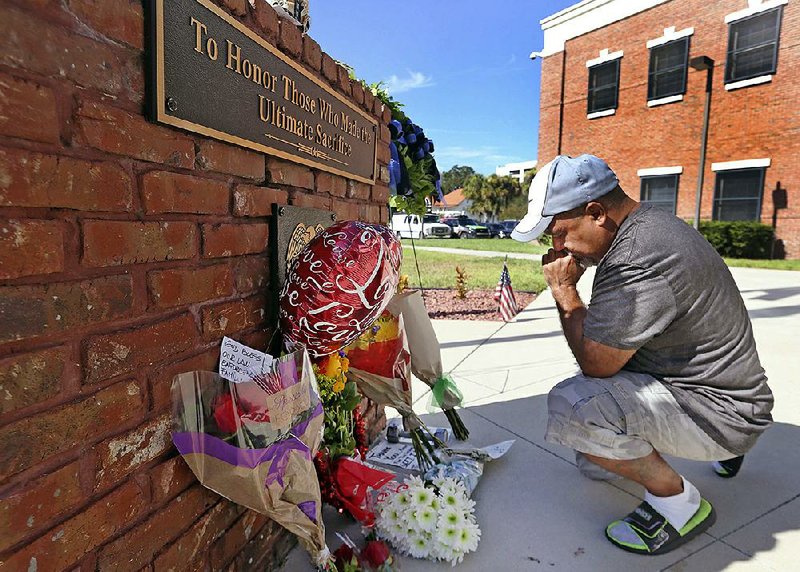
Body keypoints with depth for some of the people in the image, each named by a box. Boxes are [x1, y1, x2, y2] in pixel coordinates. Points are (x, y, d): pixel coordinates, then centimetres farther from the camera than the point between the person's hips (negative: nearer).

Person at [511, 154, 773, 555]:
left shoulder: (641, 259, -31)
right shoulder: (647, 223, 3)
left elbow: (595, 363, -23)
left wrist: (564, 289, -16)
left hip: (720, 412, -10)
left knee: (571, 406, -32)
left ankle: (678, 501, -8)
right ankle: (721, 452, 32)